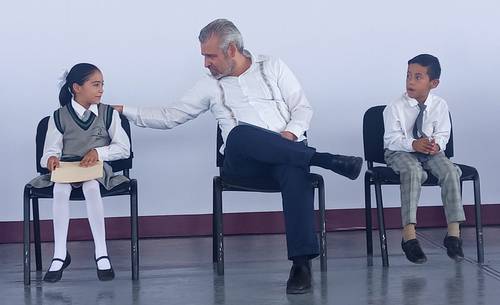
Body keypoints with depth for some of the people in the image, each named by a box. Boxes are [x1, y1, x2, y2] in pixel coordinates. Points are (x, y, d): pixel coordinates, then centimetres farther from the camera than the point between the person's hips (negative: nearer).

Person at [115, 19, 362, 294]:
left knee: (296, 171, -39)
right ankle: (326, 160, -33)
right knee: (239, 133, -37)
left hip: (287, 153, -1)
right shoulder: (210, 85, 17)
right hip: (243, 161, 1)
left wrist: (291, 133, -9)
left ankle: (301, 263, -42)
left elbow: (303, 108, 10)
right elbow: (169, 117, 18)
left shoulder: (273, 68, 14)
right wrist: (125, 111, 12)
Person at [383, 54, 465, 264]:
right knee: (413, 171, -35)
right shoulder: (396, 108, -11)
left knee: (450, 171, -24)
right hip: (399, 152, -3)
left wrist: (437, 144, -21)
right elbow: (392, 139, -12)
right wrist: (413, 144, -29)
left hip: (430, 151, 3)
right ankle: (409, 235, -37)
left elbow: (443, 133, 2)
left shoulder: (440, 105, -2)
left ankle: (453, 233, -19)